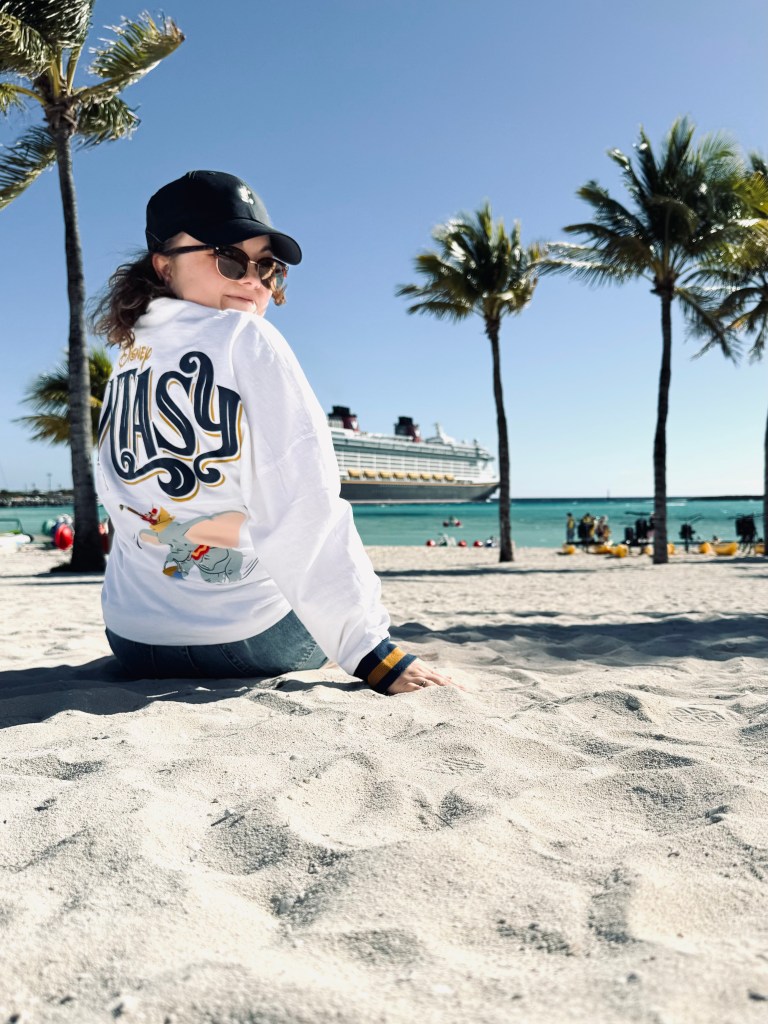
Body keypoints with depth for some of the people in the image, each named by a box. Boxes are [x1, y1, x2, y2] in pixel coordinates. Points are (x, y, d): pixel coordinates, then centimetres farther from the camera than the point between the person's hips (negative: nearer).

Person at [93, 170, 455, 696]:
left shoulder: (124, 363, 4)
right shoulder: (248, 340, -16)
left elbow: (129, 514, 11)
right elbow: (304, 512, -26)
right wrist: (373, 651, -25)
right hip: (253, 639, -6)